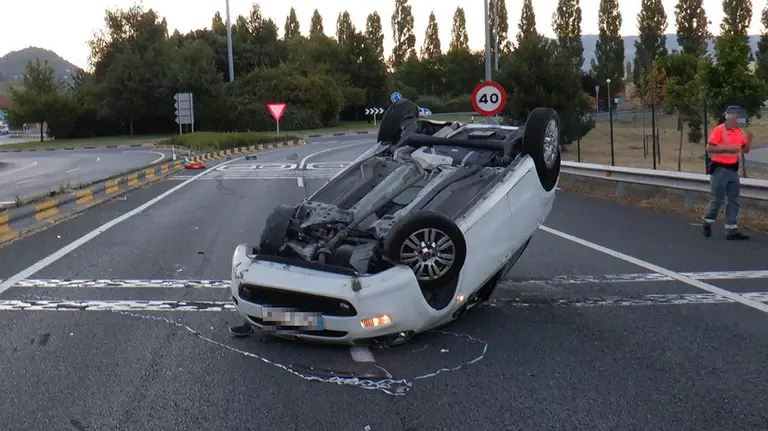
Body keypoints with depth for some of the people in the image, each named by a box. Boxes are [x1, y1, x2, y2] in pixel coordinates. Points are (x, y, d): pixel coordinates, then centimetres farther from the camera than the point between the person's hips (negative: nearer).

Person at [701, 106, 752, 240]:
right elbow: (709, 148, -17)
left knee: (733, 201, 4)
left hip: (733, 169, 7)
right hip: (720, 169, -7)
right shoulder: (718, 130, -12)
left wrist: (749, 138, -4)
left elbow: (746, 150, 14)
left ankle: (732, 231, 7)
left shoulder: (740, 132, 8)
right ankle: (707, 222, 22)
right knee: (717, 199, -1)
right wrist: (727, 148, -22)